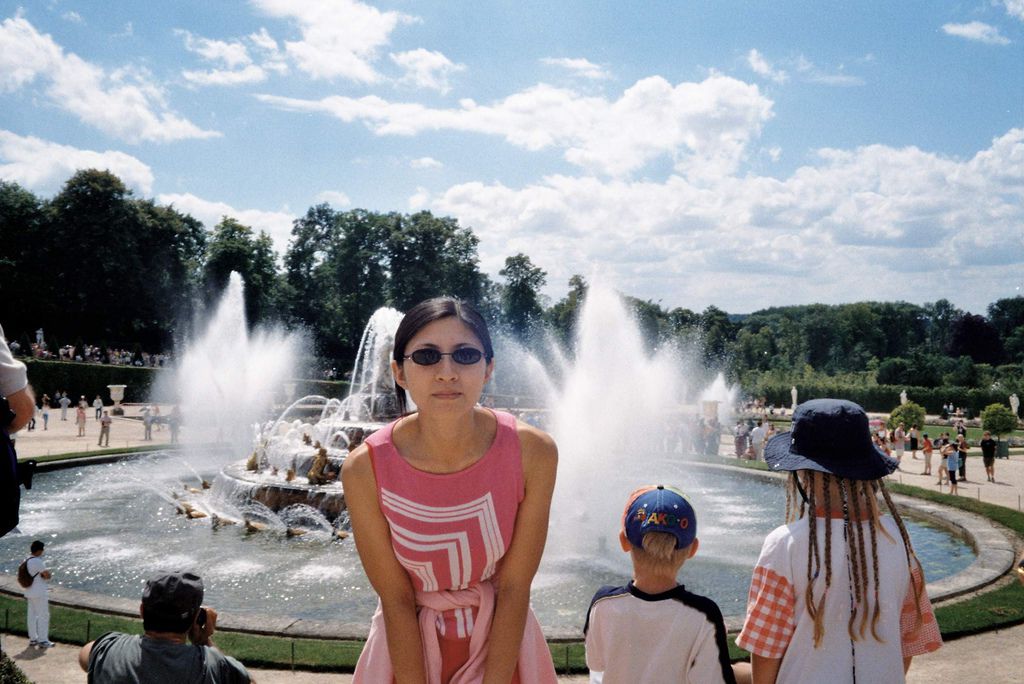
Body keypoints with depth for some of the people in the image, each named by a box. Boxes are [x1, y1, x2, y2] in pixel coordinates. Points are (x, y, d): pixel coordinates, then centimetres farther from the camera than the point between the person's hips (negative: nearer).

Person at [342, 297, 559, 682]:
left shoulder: (532, 452, -23)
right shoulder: (365, 468, -24)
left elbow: (514, 587, -15)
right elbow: (396, 600, -16)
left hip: (502, 639, 1)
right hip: (408, 644, 0)